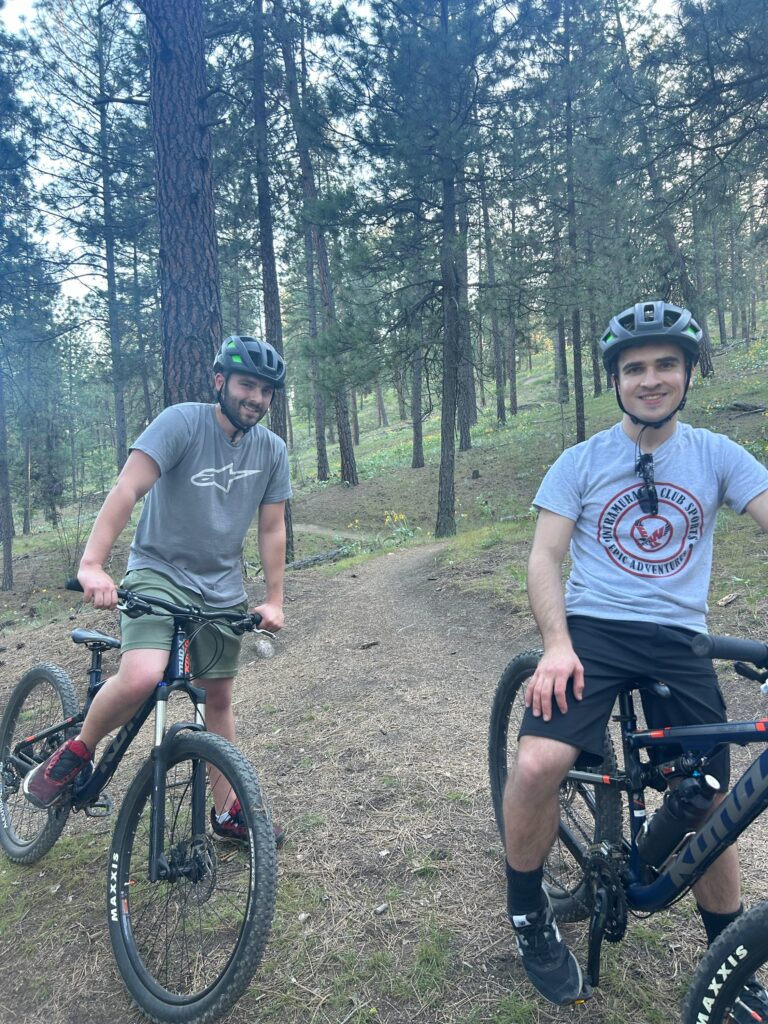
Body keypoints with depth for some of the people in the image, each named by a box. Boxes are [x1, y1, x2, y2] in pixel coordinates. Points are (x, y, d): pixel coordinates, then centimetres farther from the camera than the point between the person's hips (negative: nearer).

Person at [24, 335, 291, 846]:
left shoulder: (272, 450, -1)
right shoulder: (183, 421, -16)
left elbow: (272, 528, 3)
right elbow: (127, 489, -26)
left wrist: (274, 600, -3)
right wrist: (92, 563, -37)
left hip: (223, 589, 5)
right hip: (160, 571, -4)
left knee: (220, 698, 12)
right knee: (141, 678, -28)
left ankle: (227, 812, 29)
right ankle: (75, 752, 4)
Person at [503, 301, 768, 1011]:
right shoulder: (581, 462, 3)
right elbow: (544, 559, -1)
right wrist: (557, 644, -17)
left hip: (681, 641, 2)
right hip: (592, 631, -2)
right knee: (538, 765, -24)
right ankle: (529, 913, 6)